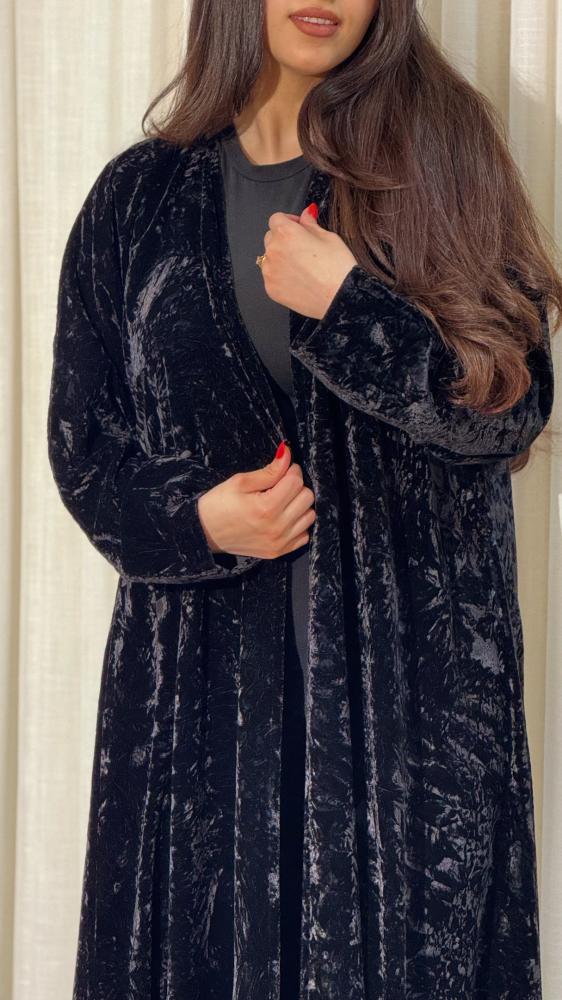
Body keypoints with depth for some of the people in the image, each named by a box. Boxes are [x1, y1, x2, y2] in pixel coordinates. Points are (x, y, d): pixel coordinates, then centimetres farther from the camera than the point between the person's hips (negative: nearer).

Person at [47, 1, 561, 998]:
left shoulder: (440, 155, 2)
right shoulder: (141, 195, 6)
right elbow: (80, 441, 9)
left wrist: (347, 304, -16)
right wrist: (197, 520, -9)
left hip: (413, 660, -1)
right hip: (198, 677, 1)